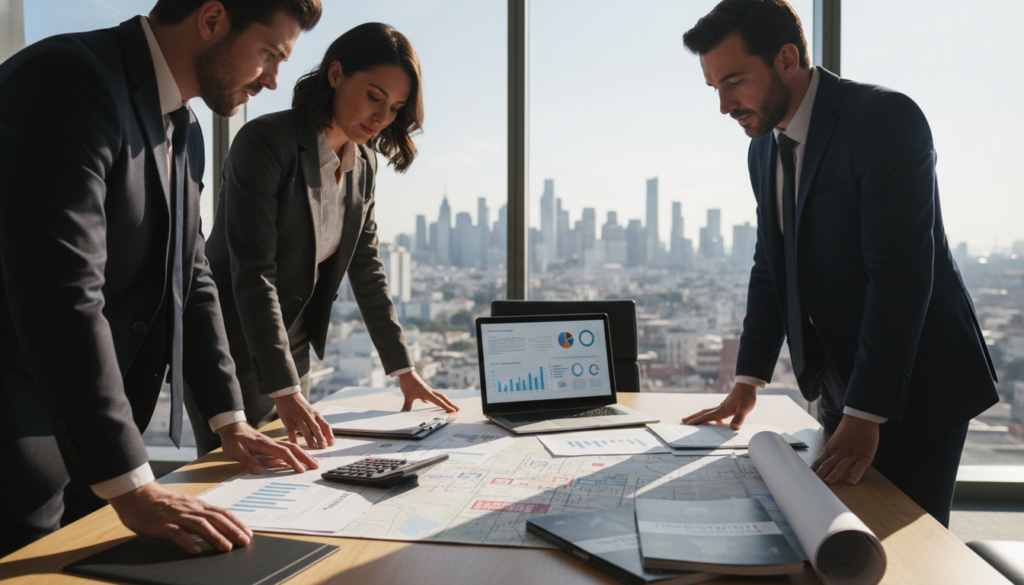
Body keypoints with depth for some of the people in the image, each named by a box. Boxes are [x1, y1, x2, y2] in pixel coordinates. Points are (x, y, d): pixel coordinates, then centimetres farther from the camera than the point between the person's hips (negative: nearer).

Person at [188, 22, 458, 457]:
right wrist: (285, 392, -30)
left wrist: (404, 370, 7)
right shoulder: (265, 141, -18)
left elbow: (366, 268, 9)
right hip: (229, 351, -6)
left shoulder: (364, 164, 4)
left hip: (291, 351, 7)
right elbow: (253, 273, -24)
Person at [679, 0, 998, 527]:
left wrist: (865, 415, -26)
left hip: (914, 386, -7)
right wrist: (747, 383, 6)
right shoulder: (763, 148, 6)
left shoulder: (886, 119, -19)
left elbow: (900, 273, -25)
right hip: (840, 387, 7)